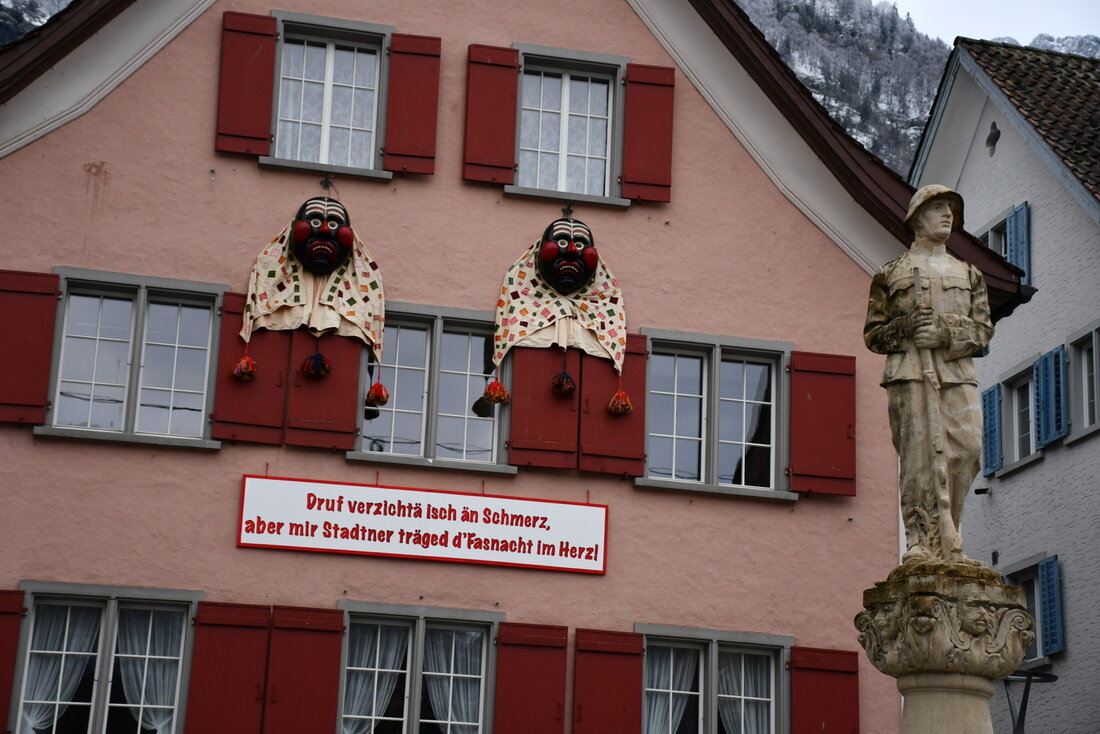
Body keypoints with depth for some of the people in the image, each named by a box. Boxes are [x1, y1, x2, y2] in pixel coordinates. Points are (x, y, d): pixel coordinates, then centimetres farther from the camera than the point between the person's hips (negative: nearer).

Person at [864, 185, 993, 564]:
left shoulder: (969, 275, 23)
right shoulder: (891, 274, 16)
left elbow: (983, 329, 11)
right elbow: (873, 334, 11)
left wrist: (945, 333, -8)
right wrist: (904, 327, -9)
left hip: (958, 372, 3)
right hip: (910, 372, -3)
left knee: (966, 448, -12)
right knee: (920, 452, -12)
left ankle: (945, 542, -3)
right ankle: (921, 542, -11)